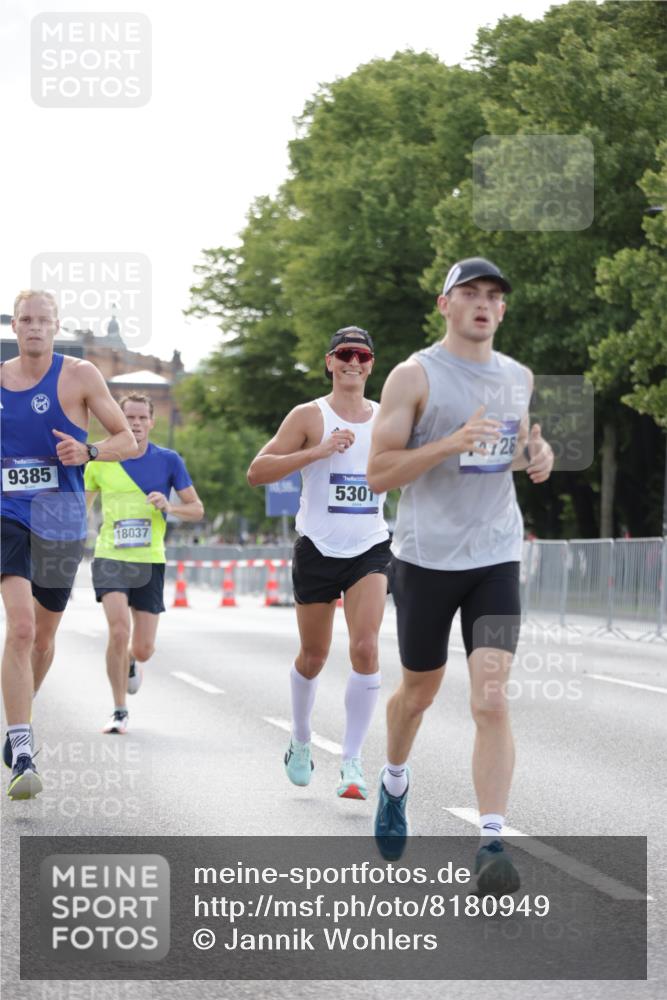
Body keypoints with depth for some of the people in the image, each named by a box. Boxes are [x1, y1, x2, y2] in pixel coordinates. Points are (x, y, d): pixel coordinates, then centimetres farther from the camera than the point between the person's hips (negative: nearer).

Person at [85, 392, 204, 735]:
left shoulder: (168, 460, 0)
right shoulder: (100, 461, 1)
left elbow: (197, 509, 3)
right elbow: (80, 506, 15)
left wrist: (168, 506, -17)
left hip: (149, 561, 1)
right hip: (110, 557, -1)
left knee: (143, 649, 2)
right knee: (119, 631, -21)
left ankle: (130, 663, 42)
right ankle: (119, 712, -6)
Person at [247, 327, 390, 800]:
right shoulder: (309, 416, -3)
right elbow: (257, 472, -11)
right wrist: (319, 451, -20)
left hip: (370, 549, 1)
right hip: (319, 549, -1)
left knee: (366, 647, -16)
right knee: (313, 657, 10)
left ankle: (353, 760, -11)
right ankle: (301, 741, 35)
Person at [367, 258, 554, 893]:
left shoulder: (518, 378, 10)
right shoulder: (415, 376, -6)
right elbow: (377, 473, -10)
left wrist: (536, 457, 4)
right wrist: (452, 443, -22)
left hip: (496, 560, 2)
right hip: (425, 556, -2)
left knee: (491, 701, -12)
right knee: (419, 690, 14)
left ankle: (491, 842, -14)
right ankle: (394, 782, 44)